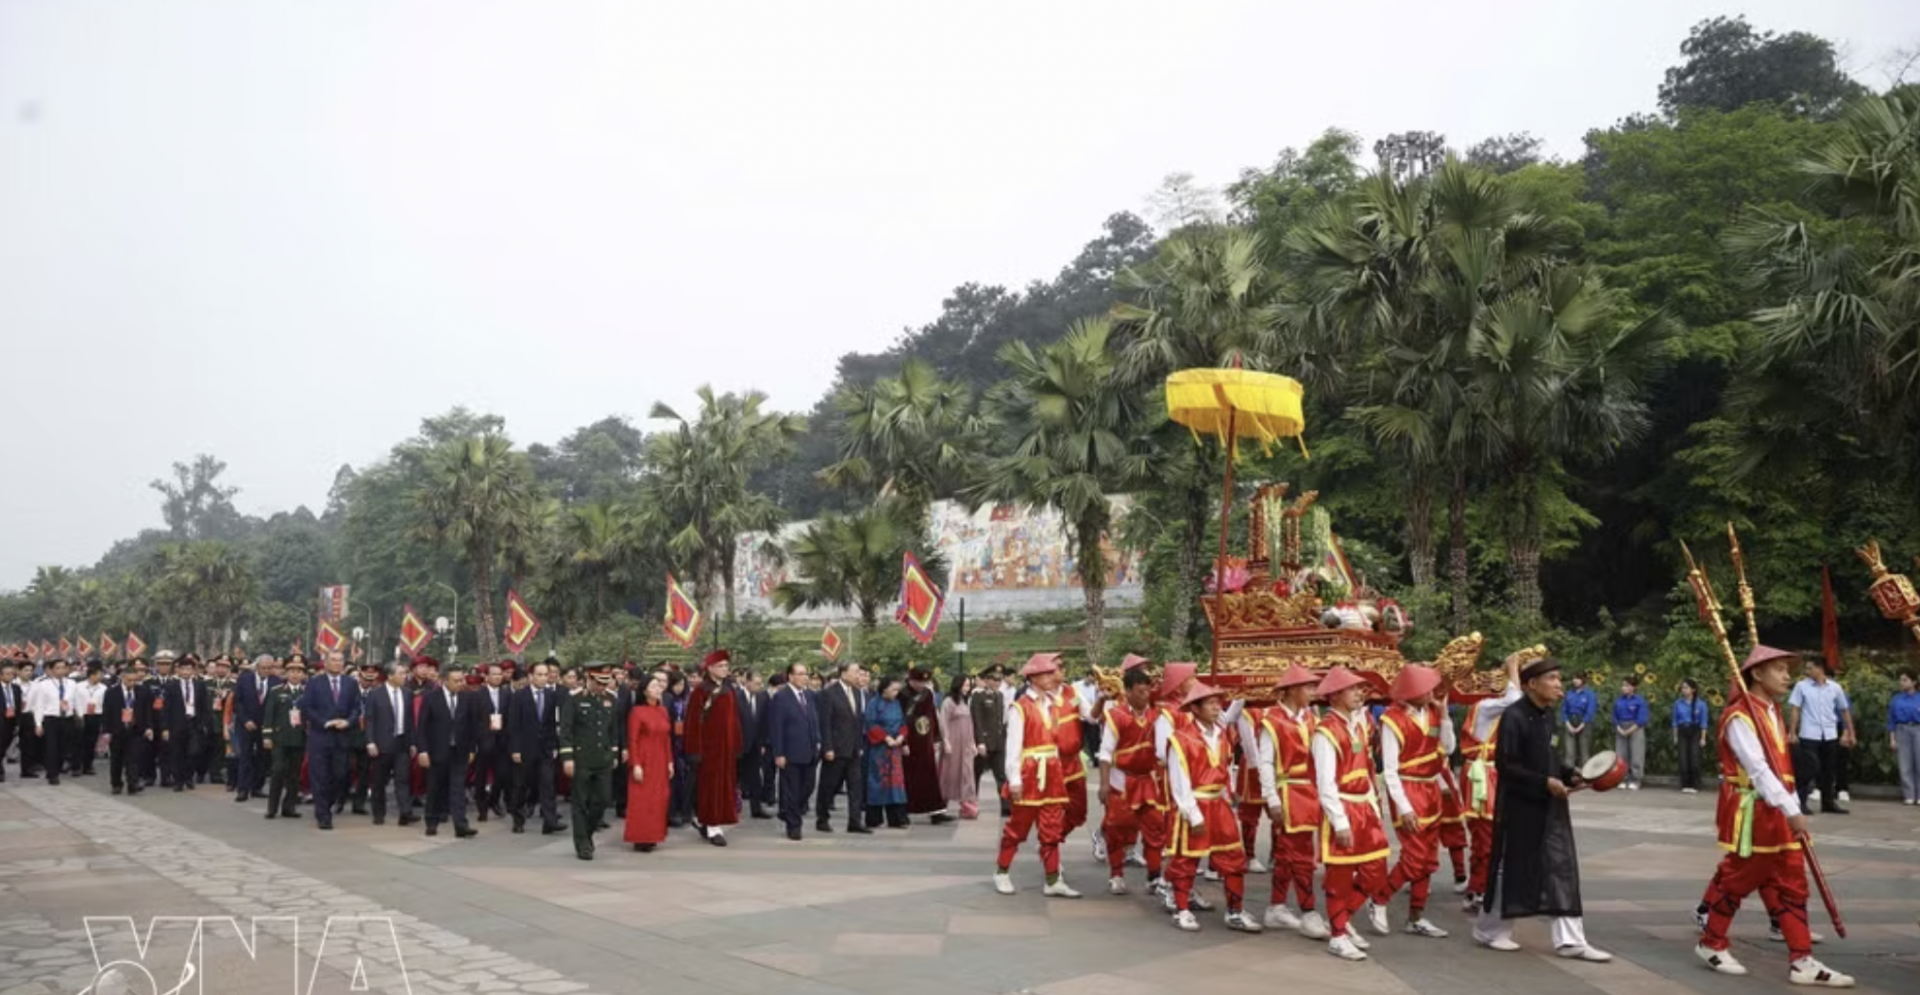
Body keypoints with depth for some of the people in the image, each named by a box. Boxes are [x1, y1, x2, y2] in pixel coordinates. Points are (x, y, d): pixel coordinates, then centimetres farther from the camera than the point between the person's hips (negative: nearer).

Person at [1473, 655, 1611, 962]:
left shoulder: (1547, 714, 7)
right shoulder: (1514, 716, -19)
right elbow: (1505, 765, -21)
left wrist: (1569, 773, 1)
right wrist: (1545, 782, -22)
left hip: (1549, 804, 8)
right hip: (1519, 805, -8)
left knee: (1562, 866, 6)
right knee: (1511, 867, 3)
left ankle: (1569, 940, 11)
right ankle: (1488, 930, 20)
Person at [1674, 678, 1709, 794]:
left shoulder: (1700, 703, -3)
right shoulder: (1678, 703, 3)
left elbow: (1704, 722, 0)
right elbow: (1675, 720, 9)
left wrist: (1703, 738, -3)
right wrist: (1675, 736, 7)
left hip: (1695, 732, -2)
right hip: (1682, 731, 2)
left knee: (1694, 758, -7)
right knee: (1683, 758, 0)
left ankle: (1694, 786, 0)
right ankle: (1685, 785, 5)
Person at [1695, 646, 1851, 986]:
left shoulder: (1772, 712, 13)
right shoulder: (1739, 716, -16)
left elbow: (1781, 767, 14)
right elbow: (1758, 768, -24)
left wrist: (1795, 809, 10)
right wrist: (1792, 811, -28)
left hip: (1778, 812, 9)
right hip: (1750, 812, -8)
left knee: (1791, 886, 7)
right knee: (1738, 879, 3)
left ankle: (1801, 961, 10)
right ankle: (1711, 943, 19)